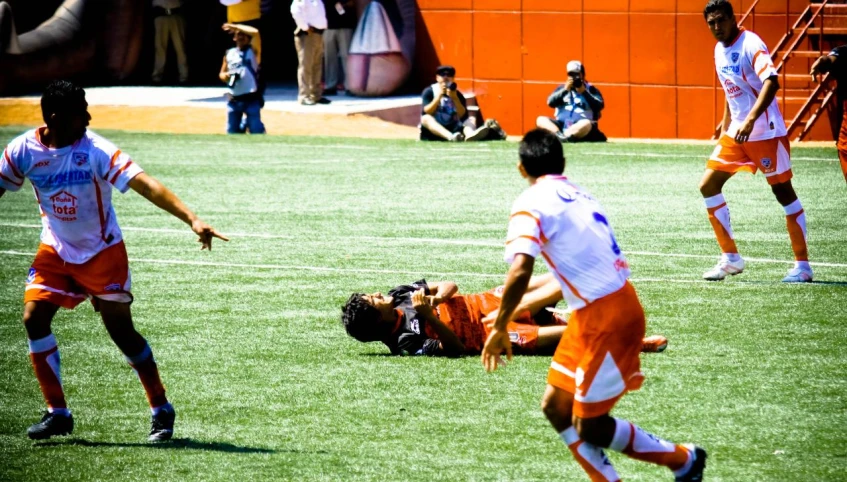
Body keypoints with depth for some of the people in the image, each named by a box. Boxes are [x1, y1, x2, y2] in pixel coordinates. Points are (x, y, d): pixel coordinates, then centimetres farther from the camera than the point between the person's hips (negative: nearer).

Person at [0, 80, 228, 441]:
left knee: (122, 332, -1)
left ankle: (162, 411, 16)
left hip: (102, 253, -3)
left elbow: (146, 185, -32)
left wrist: (192, 220, -43)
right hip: (55, 250, 3)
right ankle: (58, 413, 0)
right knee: (33, 318, -12)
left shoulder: (95, 151, -23)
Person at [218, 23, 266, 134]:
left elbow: (255, 32, -18)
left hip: (251, 100, -4)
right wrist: (227, 75, -6)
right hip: (234, 100, 4)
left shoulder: (253, 51, -1)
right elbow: (221, 74, 18)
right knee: (232, 132, 7)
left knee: (256, 132, -8)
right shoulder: (229, 53, 11)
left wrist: (235, 26, -12)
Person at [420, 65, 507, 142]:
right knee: (426, 118, -32)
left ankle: (470, 134, -57)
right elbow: (427, 113, -10)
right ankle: (451, 137, -62)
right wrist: (439, 95, -17)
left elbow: (462, 115, -3)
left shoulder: (457, 94, 12)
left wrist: (455, 98, -16)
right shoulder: (429, 92, 6)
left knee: (471, 119, -16)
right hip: (434, 129, -3)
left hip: (453, 129, 3)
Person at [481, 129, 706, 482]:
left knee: (588, 426, 3)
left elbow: (520, 271, -25)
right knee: (556, 407, 14)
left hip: (603, 317, -9)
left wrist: (499, 328, -17)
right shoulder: (580, 196, 15)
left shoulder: (531, 203, -11)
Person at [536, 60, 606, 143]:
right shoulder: (562, 88, 19)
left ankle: (563, 137, -54)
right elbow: (550, 102, 4)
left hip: (580, 127, -3)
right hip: (561, 125, 3)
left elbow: (600, 106, -6)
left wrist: (584, 92, -11)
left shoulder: (590, 89, 10)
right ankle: (559, 135, -48)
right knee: (540, 120, -20)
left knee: (587, 124, -37)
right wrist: (565, 90, -6)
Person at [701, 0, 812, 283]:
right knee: (708, 186, 2)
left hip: (765, 132, -8)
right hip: (735, 133, 8)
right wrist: (726, 124, 25)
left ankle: (802, 265, 6)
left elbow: (771, 82, -30)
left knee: (783, 192, -2)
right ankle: (730, 258, 11)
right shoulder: (720, 50, 9)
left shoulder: (750, 45, -17)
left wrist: (750, 120, -40)